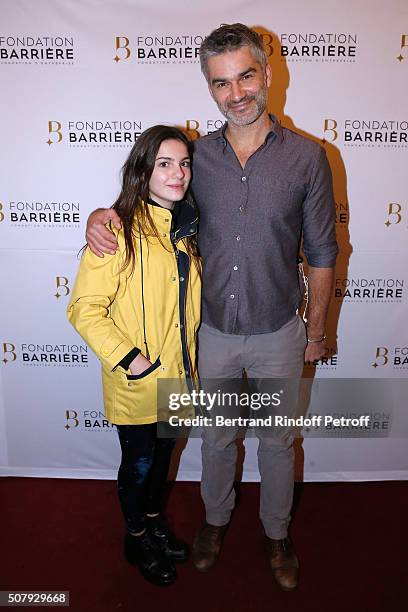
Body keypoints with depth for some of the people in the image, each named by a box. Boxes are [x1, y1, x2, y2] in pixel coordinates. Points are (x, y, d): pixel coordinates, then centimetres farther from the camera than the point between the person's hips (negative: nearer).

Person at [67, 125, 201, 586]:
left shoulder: (187, 227, 3)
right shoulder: (120, 230, -19)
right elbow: (84, 308, -20)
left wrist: (189, 356, 10)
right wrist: (127, 358, -23)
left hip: (178, 375, 6)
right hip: (136, 382, -6)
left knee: (163, 453, 25)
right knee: (139, 463, 15)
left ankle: (154, 519, 51)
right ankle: (136, 537, 43)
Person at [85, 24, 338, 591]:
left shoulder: (306, 157, -8)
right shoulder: (197, 155, -3)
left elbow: (321, 254, -3)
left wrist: (316, 331, 1)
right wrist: (102, 213, -12)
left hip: (278, 333, -1)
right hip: (214, 331, 2)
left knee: (277, 440, 18)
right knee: (217, 436, 20)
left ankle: (276, 533, 45)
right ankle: (216, 518, 49)